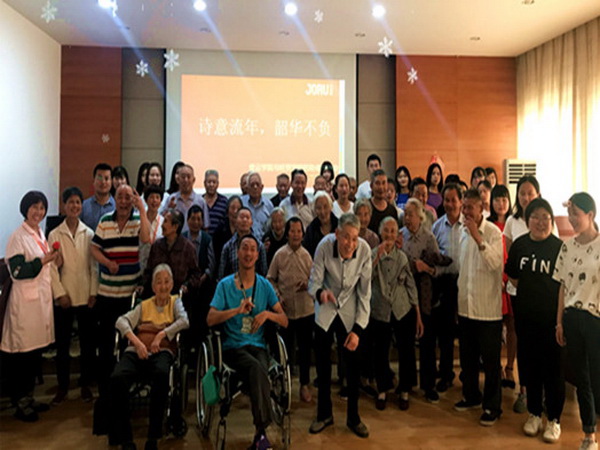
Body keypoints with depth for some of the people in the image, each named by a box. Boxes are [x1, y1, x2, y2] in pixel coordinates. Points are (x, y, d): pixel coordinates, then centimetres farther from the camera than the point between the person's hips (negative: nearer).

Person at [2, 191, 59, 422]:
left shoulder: (41, 234, 13)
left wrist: (53, 261, 5)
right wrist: (42, 260, -23)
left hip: (42, 297, 7)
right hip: (25, 299, -7)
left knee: (36, 350, 12)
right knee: (22, 352, 0)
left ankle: (28, 396, 25)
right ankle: (20, 402, 13)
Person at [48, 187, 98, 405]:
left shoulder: (89, 234, 2)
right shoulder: (55, 235, 0)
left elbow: (94, 265, 1)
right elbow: (52, 267, -2)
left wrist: (94, 293, -3)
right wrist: (60, 294, -8)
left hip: (86, 296, 1)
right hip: (64, 297, 0)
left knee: (88, 342, 7)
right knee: (62, 343, 8)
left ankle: (85, 384, 21)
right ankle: (62, 386, 21)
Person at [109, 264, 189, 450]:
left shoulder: (175, 301, 20)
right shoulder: (144, 305, 24)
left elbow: (184, 321, 1)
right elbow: (121, 321, 7)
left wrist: (162, 334, -11)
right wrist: (137, 342, -10)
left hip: (161, 351, -2)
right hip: (136, 351, 2)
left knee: (161, 374, -37)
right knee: (117, 378, -30)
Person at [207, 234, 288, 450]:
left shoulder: (265, 285, 10)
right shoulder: (225, 284, 5)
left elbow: (285, 321, 9)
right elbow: (210, 319, -5)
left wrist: (267, 314, -11)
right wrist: (237, 310, -17)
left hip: (258, 346, 2)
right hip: (233, 346, -1)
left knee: (258, 372, -32)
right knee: (257, 369, -33)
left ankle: (260, 432, -20)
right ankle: (263, 428, -22)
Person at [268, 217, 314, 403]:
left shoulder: (307, 255, -2)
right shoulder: (279, 254, -3)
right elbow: (270, 279, 4)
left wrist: (308, 285, -16)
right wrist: (277, 297, -8)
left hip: (306, 309, 1)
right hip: (285, 310, 0)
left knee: (305, 349, 10)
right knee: (286, 349, 12)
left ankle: (305, 384, 26)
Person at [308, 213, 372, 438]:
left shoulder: (364, 249, -23)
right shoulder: (325, 246, -25)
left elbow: (365, 292, -15)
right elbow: (314, 281, -18)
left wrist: (358, 328, -18)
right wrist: (320, 292, -43)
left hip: (349, 312, 0)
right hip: (325, 311, 0)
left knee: (353, 365, 4)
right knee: (322, 364, 10)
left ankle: (353, 417, 26)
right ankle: (324, 414, 31)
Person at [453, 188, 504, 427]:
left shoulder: (493, 232, -11)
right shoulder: (463, 232, 8)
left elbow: (495, 263, -25)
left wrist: (478, 238, -32)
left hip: (487, 307, -6)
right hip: (465, 305, 6)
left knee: (490, 360, 5)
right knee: (467, 357, 18)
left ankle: (492, 406, 19)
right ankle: (471, 395, 36)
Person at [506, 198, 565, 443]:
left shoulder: (559, 247, -10)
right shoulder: (519, 245, 1)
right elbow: (512, 277, 14)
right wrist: (531, 291, 4)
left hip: (552, 316, -3)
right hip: (526, 315, 4)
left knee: (553, 367, 6)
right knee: (530, 364, 14)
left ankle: (554, 420, 23)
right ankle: (534, 414, 30)